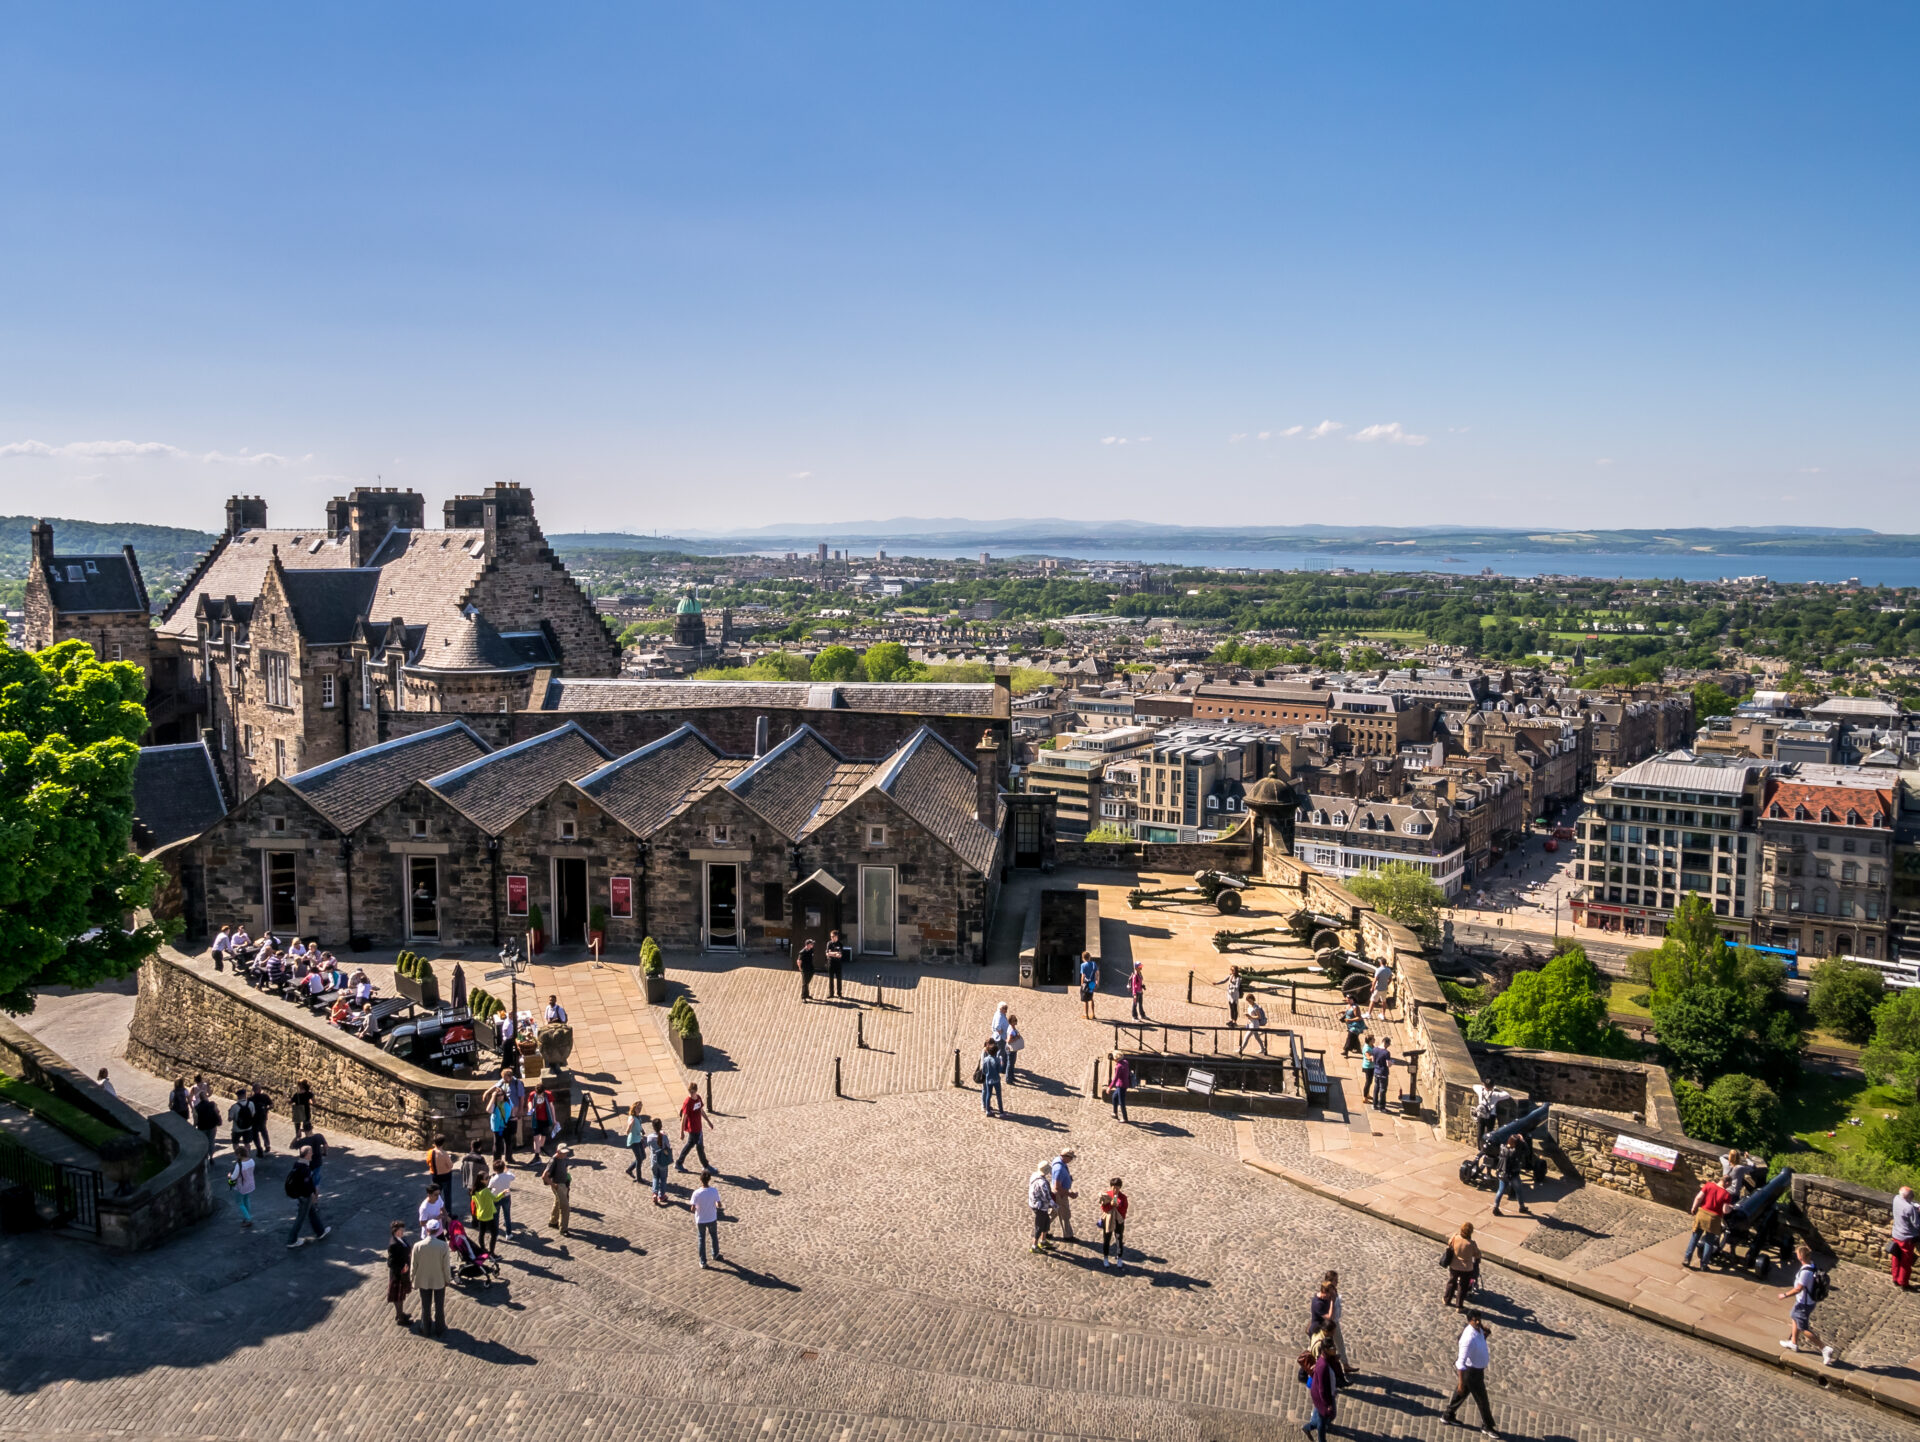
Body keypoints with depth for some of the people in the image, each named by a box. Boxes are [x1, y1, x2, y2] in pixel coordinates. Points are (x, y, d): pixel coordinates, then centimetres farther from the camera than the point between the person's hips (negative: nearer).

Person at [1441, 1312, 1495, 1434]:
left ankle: (1448, 1415, 43)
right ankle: (1487, 1426, 33)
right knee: (1482, 1400, 11)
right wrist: (1461, 1383, -28)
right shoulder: (1469, 1338, -36)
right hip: (1472, 1372, -9)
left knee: (1462, 1393, 24)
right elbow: (1461, 1362, -31)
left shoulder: (1479, 1329, -8)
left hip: (1478, 1368, 9)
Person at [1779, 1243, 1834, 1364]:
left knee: (1804, 1329, 3)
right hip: (1806, 1301, 10)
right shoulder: (1813, 1266, -5)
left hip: (1804, 1304, -10)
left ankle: (1825, 1348, 3)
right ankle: (1793, 1343, 43)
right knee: (1794, 1317, 28)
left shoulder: (1805, 1272, -33)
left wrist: (1785, 1295, -15)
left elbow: (1798, 1288, -29)